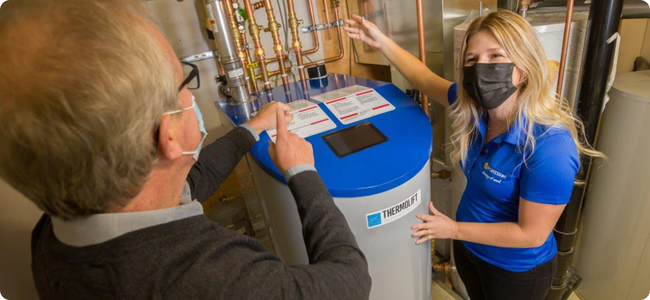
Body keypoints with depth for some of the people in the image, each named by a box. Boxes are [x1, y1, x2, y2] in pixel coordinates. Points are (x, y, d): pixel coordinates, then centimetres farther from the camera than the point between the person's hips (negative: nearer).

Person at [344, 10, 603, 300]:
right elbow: (425, 78, -1)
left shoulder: (550, 148, -34)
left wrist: (453, 229, -21)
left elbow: (531, 233, -27)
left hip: (516, 269, -5)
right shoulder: (475, 107, -16)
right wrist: (381, 42, -7)